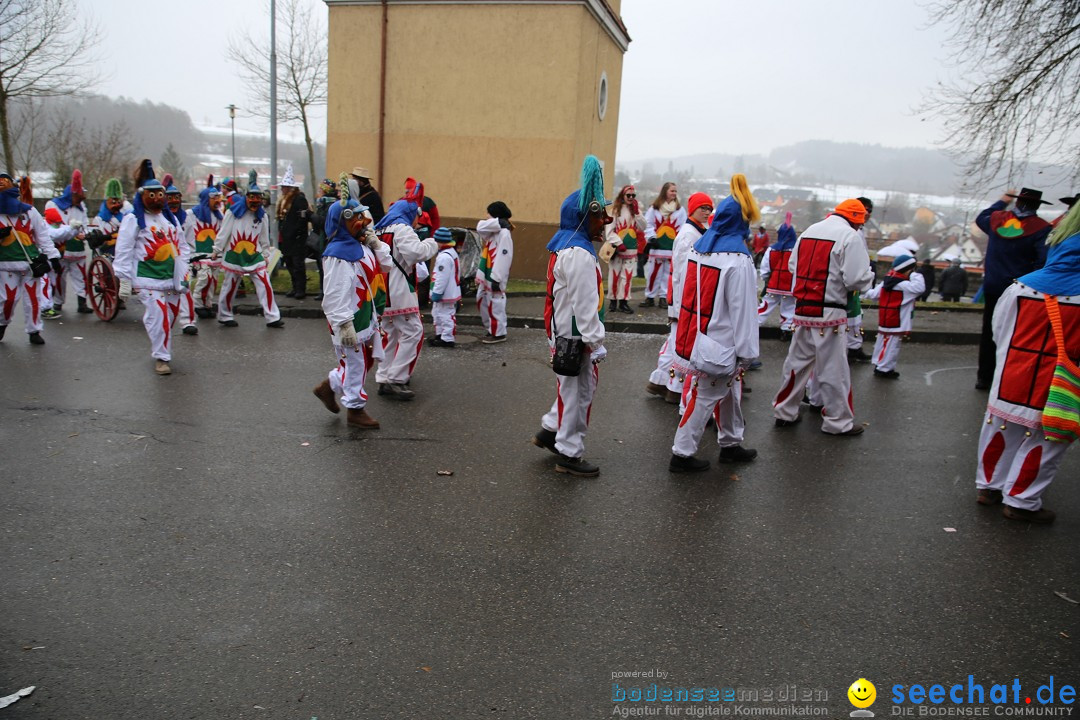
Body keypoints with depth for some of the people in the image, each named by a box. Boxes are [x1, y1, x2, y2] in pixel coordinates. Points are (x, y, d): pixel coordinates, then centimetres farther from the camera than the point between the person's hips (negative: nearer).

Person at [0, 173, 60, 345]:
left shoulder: (29, 211, 2)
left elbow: (43, 235, 4)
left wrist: (53, 256, 0)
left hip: (32, 263, 1)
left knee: (33, 298, 3)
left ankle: (34, 331, 14)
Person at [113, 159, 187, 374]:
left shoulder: (171, 218, 15)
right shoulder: (133, 220, -4)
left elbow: (181, 247, 18)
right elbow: (124, 251, -7)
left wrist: (184, 275, 12)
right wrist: (124, 280, -10)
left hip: (171, 278, 6)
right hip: (148, 278, -6)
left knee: (170, 316, 11)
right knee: (157, 317, -12)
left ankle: (159, 350, 28)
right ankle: (161, 358, -3)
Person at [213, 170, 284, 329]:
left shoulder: (261, 215, 3)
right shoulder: (234, 211, -9)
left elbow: (264, 237, 13)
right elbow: (224, 232, -6)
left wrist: (265, 254, 16)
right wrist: (217, 251, -3)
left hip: (254, 255, 3)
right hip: (234, 255, -3)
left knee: (265, 285, -7)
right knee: (229, 287, 7)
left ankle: (272, 317, -3)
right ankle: (225, 317, 25)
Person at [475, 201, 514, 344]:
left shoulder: (504, 233, -18)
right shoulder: (492, 231, 13)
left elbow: (504, 258, -23)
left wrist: (496, 279, -24)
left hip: (494, 276, -10)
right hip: (486, 274, 10)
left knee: (495, 305, -2)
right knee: (482, 301, 18)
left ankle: (499, 333, 8)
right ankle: (491, 329, 28)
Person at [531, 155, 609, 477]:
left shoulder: (566, 247, 12)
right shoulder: (579, 254, -22)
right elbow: (584, 304, -24)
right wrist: (595, 342, -21)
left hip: (563, 332, 10)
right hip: (574, 337, -10)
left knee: (582, 387, 21)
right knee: (576, 392, 2)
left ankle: (551, 430, 32)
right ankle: (569, 454, 14)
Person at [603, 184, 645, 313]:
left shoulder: (637, 210, 11)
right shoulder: (615, 210, 0)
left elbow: (643, 227, 1)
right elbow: (609, 230, -5)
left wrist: (637, 213, -7)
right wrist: (618, 243, -14)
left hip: (631, 249, 3)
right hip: (616, 248, -2)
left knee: (627, 276, 0)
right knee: (614, 275, 1)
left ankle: (623, 302, 6)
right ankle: (613, 301, 11)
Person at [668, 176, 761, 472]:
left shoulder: (699, 249, 6)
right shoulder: (738, 261, -18)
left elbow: (688, 294, 12)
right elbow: (742, 310, -17)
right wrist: (747, 352, -11)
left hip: (698, 334, 8)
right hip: (720, 343, -8)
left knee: (730, 389, 22)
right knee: (705, 396, 3)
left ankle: (731, 444, 35)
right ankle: (682, 454, 12)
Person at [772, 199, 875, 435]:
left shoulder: (809, 231, 12)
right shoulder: (850, 236, -10)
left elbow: (793, 266, 19)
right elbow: (857, 279, -14)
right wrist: (869, 274, 6)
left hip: (802, 309, 7)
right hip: (829, 312, -6)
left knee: (797, 360, 16)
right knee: (833, 368, 3)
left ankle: (784, 412, 23)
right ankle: (839, 422, 13)